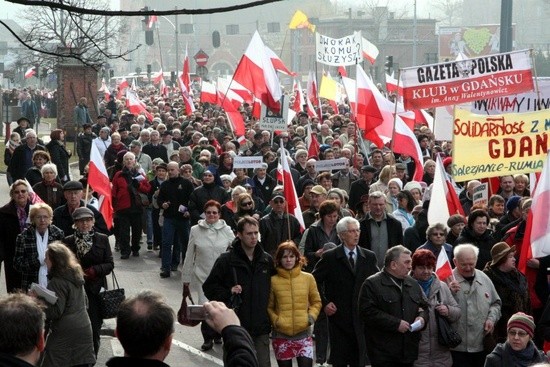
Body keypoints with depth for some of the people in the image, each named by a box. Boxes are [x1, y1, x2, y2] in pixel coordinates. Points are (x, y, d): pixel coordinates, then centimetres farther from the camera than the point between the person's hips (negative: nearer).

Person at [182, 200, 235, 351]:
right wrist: (186, 277, 7)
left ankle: (218, 333, 32)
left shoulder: (226, 230, -1)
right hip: (203, 275, 0)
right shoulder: (195, 231, 0)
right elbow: (189, 256, 5)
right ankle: (208, 337, 9)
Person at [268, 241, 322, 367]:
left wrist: (311, 316, -3)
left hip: (303, 334, 1)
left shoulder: (308, 278, 3)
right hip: (281, 336, -1)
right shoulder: (273, 280, -2)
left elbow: (316, 302, 13)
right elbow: (269, 307, 6)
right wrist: (275, 320, -10)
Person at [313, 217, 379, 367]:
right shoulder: (330, 257, -2)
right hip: (338, 315, -2)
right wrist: (324, 302, -4)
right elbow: (314, 280, 3)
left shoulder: (369, 257, 6)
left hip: (361, 317, 2)